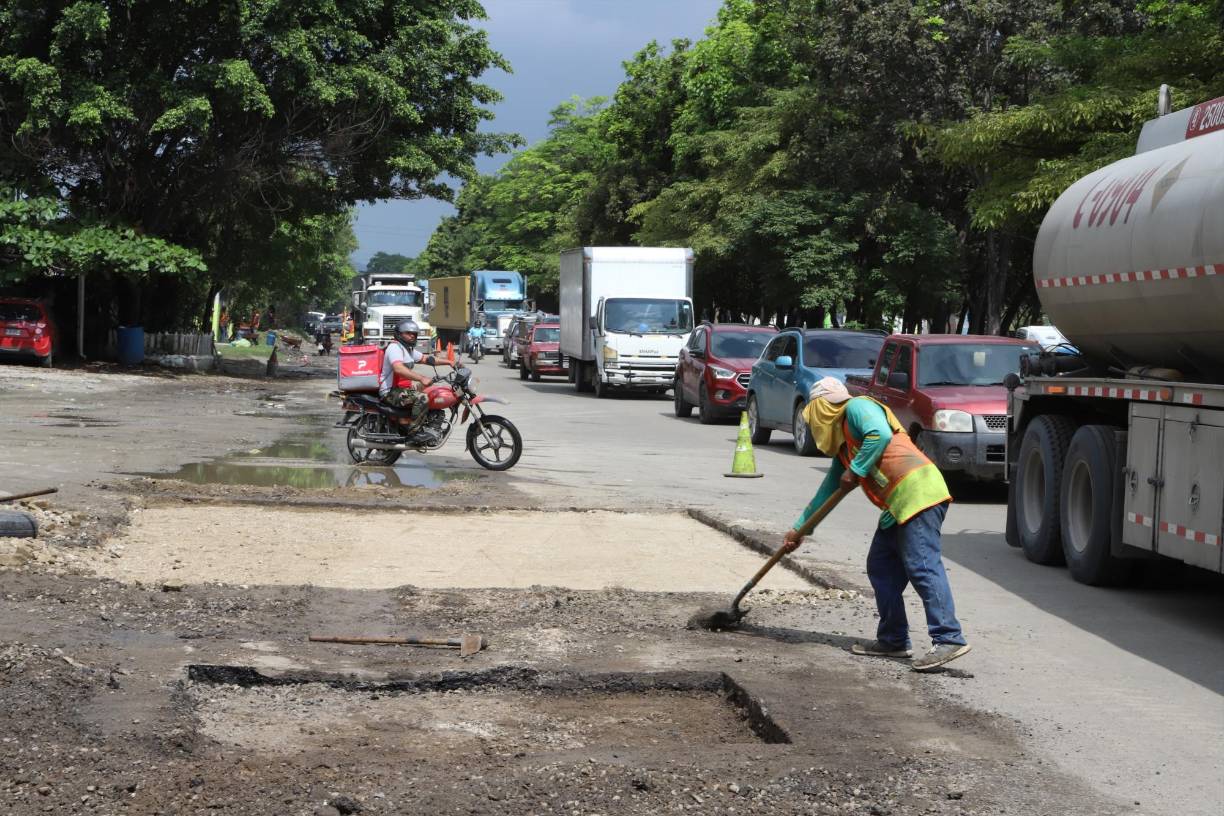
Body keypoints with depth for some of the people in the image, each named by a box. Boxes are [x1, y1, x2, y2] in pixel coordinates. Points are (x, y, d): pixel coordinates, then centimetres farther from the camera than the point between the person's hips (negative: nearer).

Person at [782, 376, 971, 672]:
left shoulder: (856, 408, 1)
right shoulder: (842, 446, 28)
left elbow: (880, 434, -19)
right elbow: (827, 491, 35)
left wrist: (856, 470, -11)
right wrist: (799, 528, 39)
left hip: (917, 492, -10)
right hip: (897, 505, 10)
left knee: (922, 567, -16)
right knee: (881, 568, 12)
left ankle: (949, 639, -21)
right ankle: (893, 640, 16)